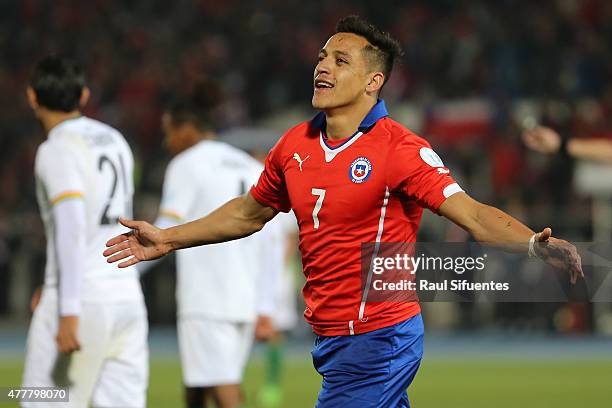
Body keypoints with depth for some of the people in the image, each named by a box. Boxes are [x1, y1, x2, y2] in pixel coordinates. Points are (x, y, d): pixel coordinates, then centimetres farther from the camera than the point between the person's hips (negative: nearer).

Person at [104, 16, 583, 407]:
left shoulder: (400, 149, -14)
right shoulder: (295, 144, 7)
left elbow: (474, 215, -21)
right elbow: (249, 213, 23)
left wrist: (536, 244, -38)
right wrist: (168, 239, 25)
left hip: (377, 337, -7)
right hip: (331, 337, 7)